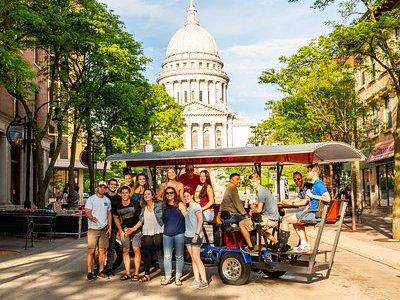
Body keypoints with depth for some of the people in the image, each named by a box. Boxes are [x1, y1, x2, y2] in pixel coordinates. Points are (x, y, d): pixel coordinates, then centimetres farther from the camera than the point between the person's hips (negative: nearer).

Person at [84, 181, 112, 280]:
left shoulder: (107, 200, 13)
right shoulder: (91, 199, -2)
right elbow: (87, 211, -11)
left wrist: (110, 227, 9)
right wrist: (91, 217, -33)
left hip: (104, 228, 4)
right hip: (93, 228, -4)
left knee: (102, 250, 6)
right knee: (91, 250, -6)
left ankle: (101, 271, 14)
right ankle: (89, 272, -1)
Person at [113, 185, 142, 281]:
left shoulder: (135, 205, -14)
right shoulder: (117, 206, -4)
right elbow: (116, 218, 13)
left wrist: (133, 229, -11)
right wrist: (121, 231, 5)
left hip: (136, 229, -3)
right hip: (124, 230, 4)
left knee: (136, 249, -9)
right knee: (125, 250, 4)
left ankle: (136, 273, -3)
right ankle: (127, 273, 13)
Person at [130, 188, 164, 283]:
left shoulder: (159, 205, -1)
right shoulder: (143, 208, 12)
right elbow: (141, 221, 14)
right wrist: (132, 229, 6)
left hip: (158, 232, -4)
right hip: (147, 233, 4)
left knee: (160, 254, -3)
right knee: (147, 254, 9)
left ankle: (163, 275, 2)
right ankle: (147, 275, 18)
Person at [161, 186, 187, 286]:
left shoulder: (180, 204, 2)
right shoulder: (163, 206, 11)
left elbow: (186, 217, -1)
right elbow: (161, 219, 20)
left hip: (179, 234, -3)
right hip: (167, 234, 3)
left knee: (179, 256, 4)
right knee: (167, 256, 2)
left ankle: (178, 278, 12)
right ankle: (167, 277, 11)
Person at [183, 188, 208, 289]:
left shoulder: (196, 206, -7)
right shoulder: (188, 208, 18)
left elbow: (200, 220, -16)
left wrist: (196, 234, -20)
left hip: (195, 236, -8)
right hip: (188, 235, 8)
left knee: (196, 258, -10)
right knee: (193, 259, 7)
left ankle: (204, 281, -6)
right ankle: (197, 280, 10)